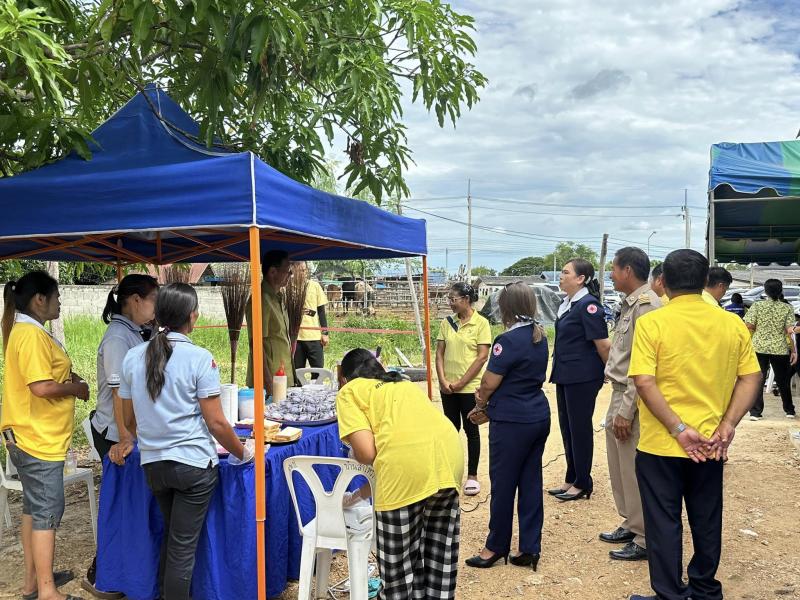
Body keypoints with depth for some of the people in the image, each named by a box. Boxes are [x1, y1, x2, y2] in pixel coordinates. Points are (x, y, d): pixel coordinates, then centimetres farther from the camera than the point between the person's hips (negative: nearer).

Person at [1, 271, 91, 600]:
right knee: (47, 512, -3)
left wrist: (66, 375, 6)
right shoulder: (32, 334, -20)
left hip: (29, 436, 11)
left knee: (34, 507, 18)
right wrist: (75, 388, -11)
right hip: (38, 438, -11)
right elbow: (42, 387, -27)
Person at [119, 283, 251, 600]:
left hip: (152, 463, 5)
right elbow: (216, 423, -15)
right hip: (193, 464, -5)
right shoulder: (199, 358, -15)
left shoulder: (133, 357, 0)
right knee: (183, 546, 7)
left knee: (170, 536, 25)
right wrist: (243, 453, 0)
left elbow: (129, 418, 9)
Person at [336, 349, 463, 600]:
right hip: (450, 454, 6)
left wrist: (355, 455, 25)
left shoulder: (349, 392, 14)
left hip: (406, 462, -6)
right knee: (441, 546, 22)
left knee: (399, 554, 14)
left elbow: (366, 452, 0)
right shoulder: (405, 384, 32)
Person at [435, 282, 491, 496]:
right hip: (447, 388, 4)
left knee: (471, 430, 5)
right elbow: (440, 353, 6)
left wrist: (461, 383, -13)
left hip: (470, 387, -4)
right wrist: (443, 380, -7)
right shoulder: (447, 322, 5)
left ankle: (472, 476, 15)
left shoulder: (481, 323, -8)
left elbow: (482, 357, -11)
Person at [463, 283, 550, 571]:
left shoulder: (509, 340, -18)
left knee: (503, 483, 5)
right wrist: (492, 407, 15)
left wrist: (481, 405, 7)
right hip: (539, 416, 8)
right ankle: (530, 548, 18)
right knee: (530, 482, 12)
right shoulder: (540, 337, 8)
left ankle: (496, 547, 19)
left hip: (512, 422, -8)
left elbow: (489, 383, -14)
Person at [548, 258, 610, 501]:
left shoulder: (588, 304, -16)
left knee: (580, 428, 1)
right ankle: (571, 480, 26)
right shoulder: (567, 304, 11)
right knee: (567, 427, 14)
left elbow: (603, 344, -16)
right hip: (565, 376, 9)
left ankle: (582, 484, 14)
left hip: (582, 378, -9)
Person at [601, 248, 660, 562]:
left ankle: (645, 539, 14)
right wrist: (617, 406, 15)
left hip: (633, 400, -10)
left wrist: (626, 410, -21)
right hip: (619, 395, 10)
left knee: (635, 472, 1)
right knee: (620, 468, 19)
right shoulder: (630, 304, 14)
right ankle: (631, 524, 33)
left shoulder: (646, 304, -17)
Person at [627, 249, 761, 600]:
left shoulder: (652, 322, -12)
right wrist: (727, 425, -5)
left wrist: (679, 429, -17)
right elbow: (751, 377, -2)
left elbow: (644, 382, -19)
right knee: (707, 521, 19)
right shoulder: (732, 323, 0)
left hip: (660, 444, -4)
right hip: (711, 445, 4)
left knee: (664, 523, 8)